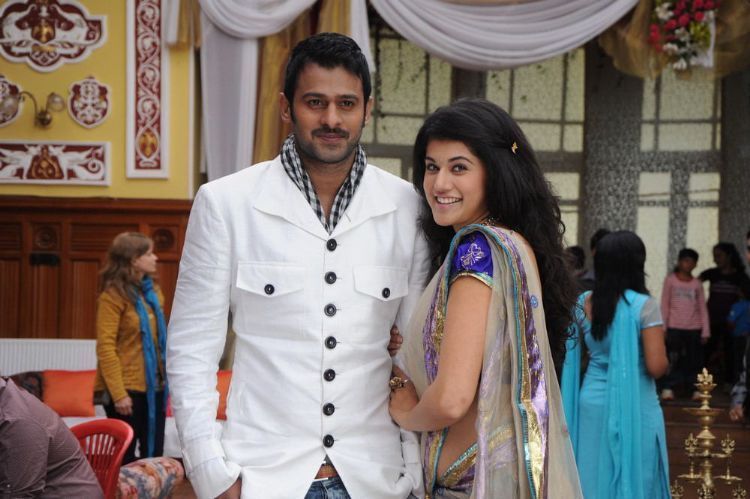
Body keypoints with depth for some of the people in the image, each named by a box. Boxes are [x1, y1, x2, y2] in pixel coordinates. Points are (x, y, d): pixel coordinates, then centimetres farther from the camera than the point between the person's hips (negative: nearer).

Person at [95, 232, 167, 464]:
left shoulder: (153, 292, 11)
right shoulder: (113, 296, -10)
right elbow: (105, 347, -15)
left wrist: (167, 376, 8)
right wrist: (118, 393, -20)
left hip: (154, 386, 7)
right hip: (128, 389, -7)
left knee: (154, 454, 9)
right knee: (124, 456, 2)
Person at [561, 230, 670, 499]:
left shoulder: (583, 303, 2)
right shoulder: (643, 306, -14)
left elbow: (573, 354, 10)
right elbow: (657, 367, -18)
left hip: (592, 403, 5)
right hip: (634, 407, -5)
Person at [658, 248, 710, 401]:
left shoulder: (697, 283, 9)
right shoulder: (670, 280, 3)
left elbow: (702, 308, 9)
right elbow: (665, 305, 2)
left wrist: (705, 331, 3)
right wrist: (663, 327, -4)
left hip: (694, 328, 2)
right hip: (674, 327, -2)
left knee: (694, 359, 2)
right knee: (672, 358, -7)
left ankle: (696, 388, 5)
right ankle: (668, 388, -5)